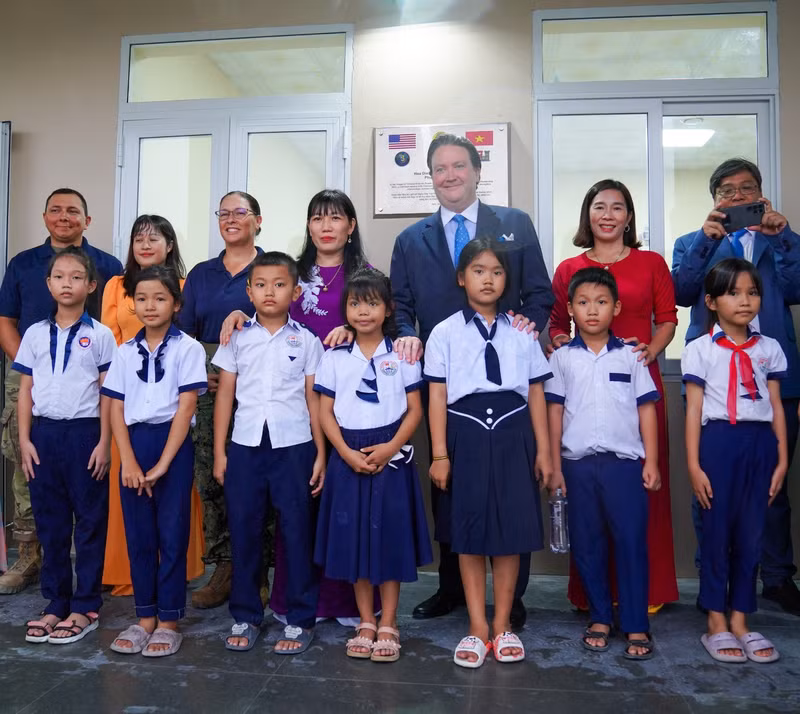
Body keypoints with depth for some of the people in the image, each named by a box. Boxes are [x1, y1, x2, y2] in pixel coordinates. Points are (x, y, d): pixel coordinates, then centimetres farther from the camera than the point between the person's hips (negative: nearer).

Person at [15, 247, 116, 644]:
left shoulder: (100, 335, 0)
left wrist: (104, 442, -7)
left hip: (85, 432, -3)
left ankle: (85, 607, 13)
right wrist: (25, 439, 3)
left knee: (89, 522, 3)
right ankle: (56, 604, 21)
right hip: (44, 433, 3)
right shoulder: (35, 334, 9)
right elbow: (25, 390, 10)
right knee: (50, 522, 9)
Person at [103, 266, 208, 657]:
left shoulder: (187, 348, -5)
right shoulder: (125, 352, 7)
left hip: (174, 444, -4)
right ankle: (145, 617, 23)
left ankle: (169, 621, 15)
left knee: (172, 535, 3)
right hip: (134, 445, 4)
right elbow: (116, 409, 4)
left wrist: (162, 465, -12)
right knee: (138, 536, 10)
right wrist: (128, 462, -7)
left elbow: (186, 406, -9)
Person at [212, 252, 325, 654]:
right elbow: (225, 395, 8)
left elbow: (314, 399, 4)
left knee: (297, 531, 3)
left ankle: (300, 620, 15)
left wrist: (321, 452, 1)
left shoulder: (305, 341, 4)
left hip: (293, 445, -1)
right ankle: (245, 617, 22)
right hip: (245, 446, 2)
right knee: (244, 530, 7)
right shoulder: (238, 339, 8)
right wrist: (219, 451, 5)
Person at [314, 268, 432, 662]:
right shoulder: (334, 358, 4)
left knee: (390, 536, 3)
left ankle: (388, 625, 16)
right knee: (353, 537, 6)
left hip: (390, 456, -1)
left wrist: (390, 448, -15)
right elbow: (326, 413, 2)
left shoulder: (402, 356, 1)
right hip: (348, 457, 1)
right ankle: (366, 623, 20)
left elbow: (414, 410, -1)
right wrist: (347, 453, -12)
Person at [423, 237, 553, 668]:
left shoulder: (521, 333, 7)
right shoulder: (445, 333, 2)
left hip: (512, 434, 2)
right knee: (469, 529, 6)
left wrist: (543, 450, 5)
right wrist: (439, 453, -5)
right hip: (466, 434, -1)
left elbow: (536, 394, 8)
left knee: (511, 527, 6)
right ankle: (477, 627, 19)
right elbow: (437, 396, -1)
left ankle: (502, 624, 22)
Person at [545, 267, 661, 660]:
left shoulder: (630, 357, 5)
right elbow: (554, 412, 5)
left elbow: (646, 410, 6)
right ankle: (600, 618, 23)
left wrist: (651, 462, 0)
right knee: (587, 545, 8)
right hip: (578, 465, 1)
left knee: (631, 542, 0)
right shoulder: (562, 358, 5)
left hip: (625, 462, -1)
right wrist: (555, 466, 3)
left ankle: (636, 626, 11)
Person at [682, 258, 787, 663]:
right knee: (717, 531, 3)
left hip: (759, 443, 4)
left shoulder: (769, 349, 10)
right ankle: (716, 624, 15)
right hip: (718, 441, -3)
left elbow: (776, 407, 11)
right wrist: (693, 465, -8)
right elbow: (694, 410, -3)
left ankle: (739, 621, 20)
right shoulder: (700, 350, -1)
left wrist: (782, 459, 6)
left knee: (751, 533, 8)